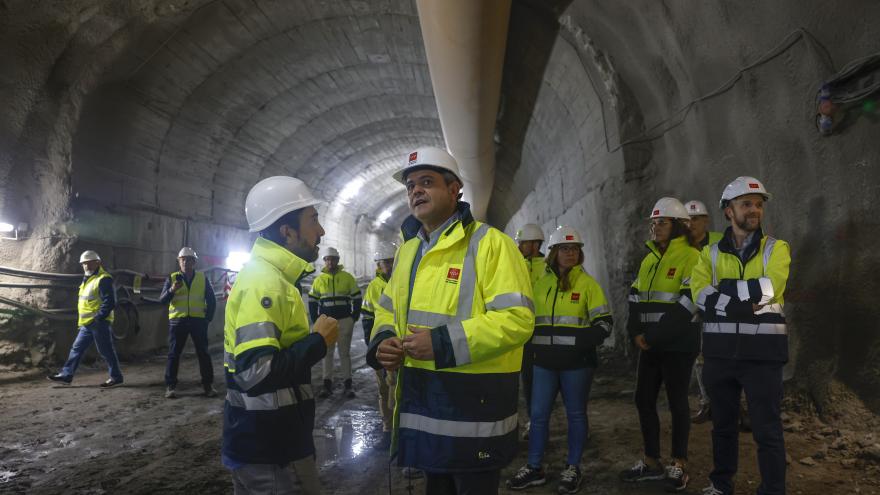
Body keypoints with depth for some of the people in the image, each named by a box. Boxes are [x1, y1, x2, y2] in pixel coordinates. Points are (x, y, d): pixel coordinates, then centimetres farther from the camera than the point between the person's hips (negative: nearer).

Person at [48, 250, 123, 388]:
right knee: (77, 348, 11)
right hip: (87, 324, 9)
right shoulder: (87, 279, 17)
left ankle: (116, 377, 7)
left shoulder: (104, 279, -15)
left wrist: (97, 318, -21)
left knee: (106, 351, -3)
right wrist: (82, 318, 18)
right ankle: (66, 375, 19)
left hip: (99, 323, -9)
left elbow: (109, 302, -21)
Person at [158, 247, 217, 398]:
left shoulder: (203, 278, 6)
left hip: (198, 320, 0)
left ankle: (208, 385, 11)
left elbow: (212, 300, 10)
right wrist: (171, 290, -20)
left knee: (203, 353, 3)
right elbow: (162, 300, -2)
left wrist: (208, 318, 2)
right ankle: (170, 386, 10)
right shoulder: (172, 278, 4)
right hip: (177, 321, 0)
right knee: (174, 354, 2)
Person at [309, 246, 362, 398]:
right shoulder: (319, 279, 5)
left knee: (345, 352, 4)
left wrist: (355, 317, -3)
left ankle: (348, 385, 8)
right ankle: (327, 385, 11)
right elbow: (312, 301, 10)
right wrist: (316, 320, 2)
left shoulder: (347, 277, 0)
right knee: (327, 353, 6)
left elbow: (357, 297, 4)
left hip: (345, 321, -2)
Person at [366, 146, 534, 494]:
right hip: (422, 400, 8)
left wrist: (443, 343, -26)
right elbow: (389, 308, 22)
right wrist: (383, 341, -1)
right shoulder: (409, 248, 13)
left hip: (473, 402, -7)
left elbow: (517, 318, -22)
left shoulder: (489, 243, -13)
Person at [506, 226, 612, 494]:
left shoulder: (587, 283, -3)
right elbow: (532, 318, 20)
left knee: (575, 414, 9)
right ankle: (534, 468, 21)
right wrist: (534, 343, 6)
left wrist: (584, 341, -22)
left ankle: (572, 469, 23)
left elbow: (604, 322, -6)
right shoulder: (542, 283, 9)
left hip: (577, 362, -3)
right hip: (545, 361, 4)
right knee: (538, 414, 7)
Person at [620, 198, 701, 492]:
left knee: (677, 402, 3)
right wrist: (636, 332, -2)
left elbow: (687, 304, -17)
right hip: (650, 344, 7)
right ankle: (651, 462, 21)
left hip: (677, 345, -7)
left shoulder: (690, 257, -9)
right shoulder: (649, 260, 14)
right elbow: (635, 298, 14)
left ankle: (679, 465, 17)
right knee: (644, 400, 8)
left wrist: (655, 336, -16)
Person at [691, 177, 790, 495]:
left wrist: (722, 288, -12)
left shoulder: (776, 249, 1)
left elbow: (768, 288, -18)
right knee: (723, 423, 17)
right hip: (719, 352, 3)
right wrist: (745, 302, -18)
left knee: (767, 429, 4)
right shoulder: (711, 253, 7)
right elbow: (700, 296, -9)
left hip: (762, 352, -3)